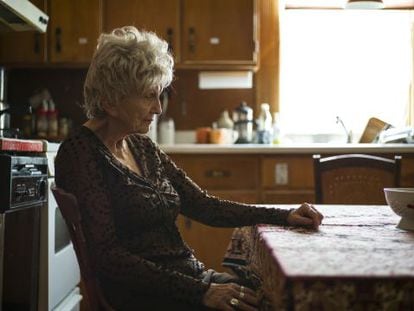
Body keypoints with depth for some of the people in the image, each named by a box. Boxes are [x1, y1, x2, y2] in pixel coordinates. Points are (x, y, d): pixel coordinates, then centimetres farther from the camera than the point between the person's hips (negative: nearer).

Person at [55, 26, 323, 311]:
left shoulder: (142, 147, 11)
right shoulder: (81, 153, -11)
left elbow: (203, 206, 10)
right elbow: (108, 256, -17)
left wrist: (284, 216, 0)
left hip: (191, 275, 7)